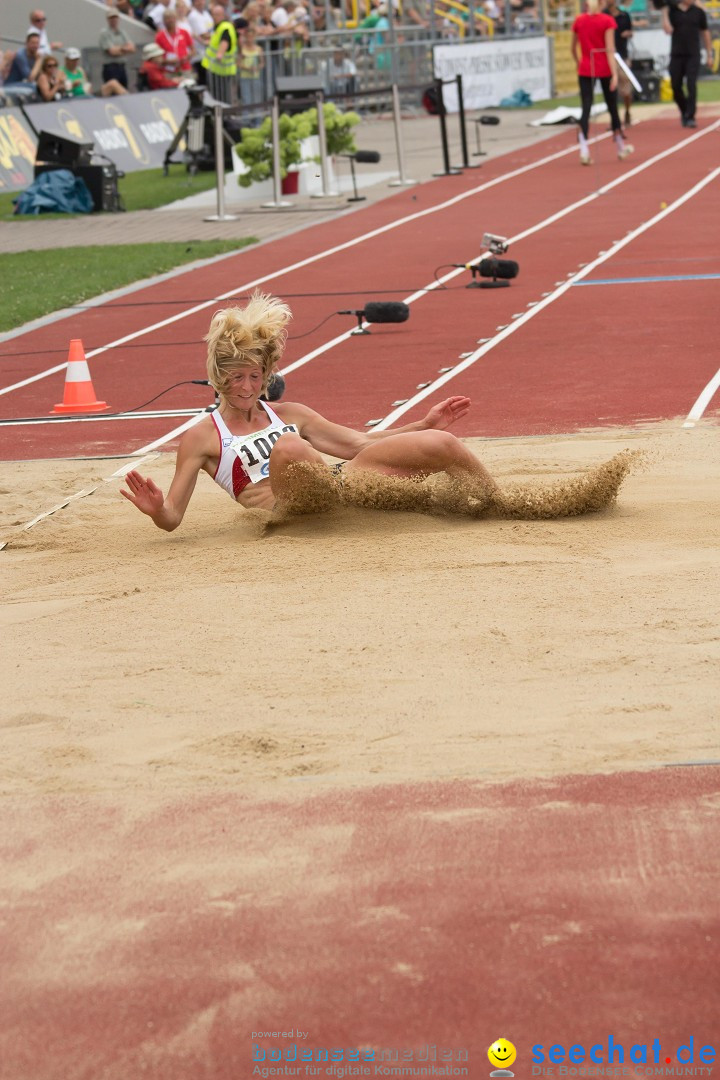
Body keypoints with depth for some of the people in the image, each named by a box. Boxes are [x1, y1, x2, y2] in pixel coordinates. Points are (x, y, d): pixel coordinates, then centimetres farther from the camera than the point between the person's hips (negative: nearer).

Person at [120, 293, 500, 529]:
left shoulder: (288, 414, 21)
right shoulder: (202, 439, 8)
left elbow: (358, 443, 25)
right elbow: (172, 518, 3)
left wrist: (423, 425, 15)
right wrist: (156, 509, -23)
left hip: (339, 480, 5)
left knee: (440, 444, -9)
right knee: (289, 447, -39)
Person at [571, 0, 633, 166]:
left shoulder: (579, 21, 3)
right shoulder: (607, 21, -7)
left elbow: (574, 49, 12)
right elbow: (610, 49, -14)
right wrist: (614, 74, -16)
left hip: (585, 70, 2)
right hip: (604, 69, -2)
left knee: (586, 108, -4)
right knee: (612, 107, 13)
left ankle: (583, 147, -25)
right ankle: (621, 147, 28)